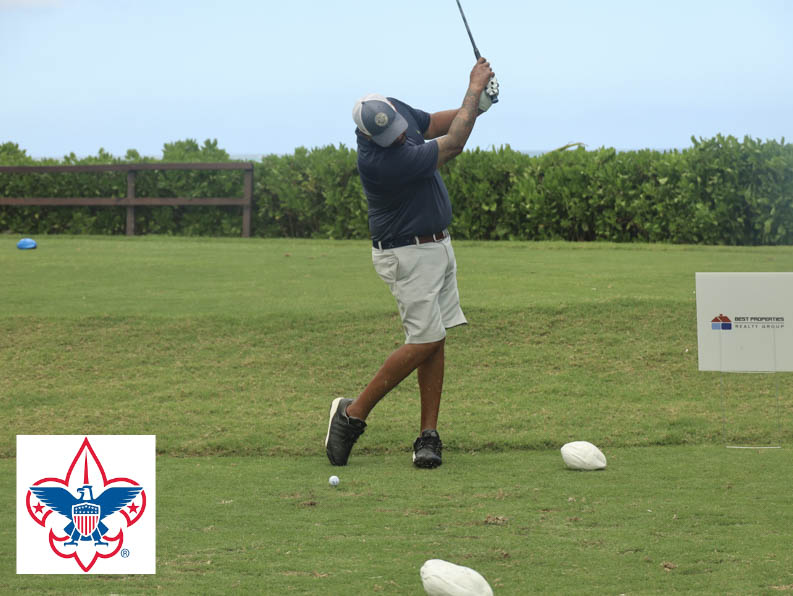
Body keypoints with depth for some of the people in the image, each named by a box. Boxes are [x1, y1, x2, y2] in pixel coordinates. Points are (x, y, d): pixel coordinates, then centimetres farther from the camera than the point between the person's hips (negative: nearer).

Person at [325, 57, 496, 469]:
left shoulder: (393, 111, -6)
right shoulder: (379, 161, -32)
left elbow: (436, 124, 13)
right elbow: (452, 145, -24)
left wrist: (475, 104, -7)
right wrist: (474, 88, -13)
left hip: (436, 244, 9)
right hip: (408, 255, -9)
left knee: (436, 339, 4)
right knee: (425, 340, -9)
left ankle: (428, 435, 4)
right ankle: (352, 414, 2)